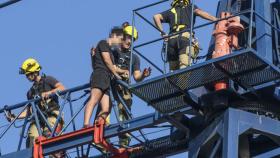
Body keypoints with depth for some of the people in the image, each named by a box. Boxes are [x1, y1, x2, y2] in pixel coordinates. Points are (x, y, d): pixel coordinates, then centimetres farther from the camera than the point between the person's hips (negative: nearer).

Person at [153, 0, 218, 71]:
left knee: (173, 69, 4)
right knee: (184, 66, -19)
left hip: (171, 39, 3)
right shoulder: (190, 8, 25)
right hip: (186, 37, -3)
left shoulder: (170, 11, 30)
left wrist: (162, 32, 18)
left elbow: (156, 17, 18)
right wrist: (216, 19, 1)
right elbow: (199, 12, 6)